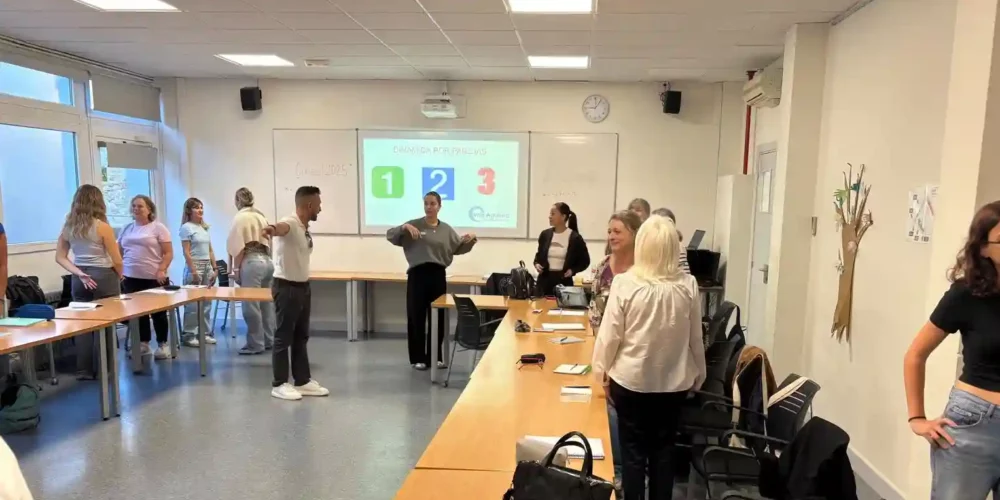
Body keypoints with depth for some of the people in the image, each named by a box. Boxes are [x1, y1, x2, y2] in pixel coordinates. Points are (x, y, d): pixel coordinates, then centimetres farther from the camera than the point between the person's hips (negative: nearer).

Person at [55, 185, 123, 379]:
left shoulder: (68, 227, 4)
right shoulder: (102, 227, -12)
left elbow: (60, 257, 3)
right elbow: (117, 261, -9)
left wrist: (80, 274, -3)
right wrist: (120, 275, 9)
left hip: (79, 280, 5)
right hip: (104, 278, -5)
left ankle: (84, 370, 15)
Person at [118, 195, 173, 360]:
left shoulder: (158, 227, -3)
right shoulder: (127, 229, 12)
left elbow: (168, 253, -7)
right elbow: (119, 253, 17)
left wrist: (161, 270, -18)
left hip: (154, 278, -5)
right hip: (131, 278, 5)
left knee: (158, 312, 4)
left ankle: (162, 344, 15)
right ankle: (143, 343, 21)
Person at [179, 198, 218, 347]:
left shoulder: (204, 227, 16)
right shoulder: (186, 227, -5)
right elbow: (186, 252, -11)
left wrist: (215, 269, 11)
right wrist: (193, 272, -16)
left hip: (207, 267, 7)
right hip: (195, 267, -7)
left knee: (206, 302, 7)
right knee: (193, 303, -6)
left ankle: (204, 333, 14)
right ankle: (189, 335, 1)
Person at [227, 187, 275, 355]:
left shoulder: (240, 217, -6)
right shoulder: (261, 216, 15)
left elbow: (239, 246, -11)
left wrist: (236, 268, -6)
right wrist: (265, 258, 18)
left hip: (251, 262, -8)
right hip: (267, 261, 8)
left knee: (251, 305, -2)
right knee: (266, 303, 12)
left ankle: (255, 344, 3)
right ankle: (268, 341, 20)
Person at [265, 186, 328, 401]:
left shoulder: (305, 229, 9)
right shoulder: (290, 223, -19)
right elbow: (281, 228, -44)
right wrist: (272, 229, -67)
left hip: (303, 287, 9)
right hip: (286, 287, -9)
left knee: (301, 337, 14)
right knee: (283, 337, 1)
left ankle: (303, 381, 23)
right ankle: (279, 384, 12)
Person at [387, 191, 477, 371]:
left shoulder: (446, 229, 10)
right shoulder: (414, 224, -1)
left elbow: (459, 248, 14)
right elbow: (390, 235, -6)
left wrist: (470, 240, -4)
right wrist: (404, 227, -24)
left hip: (438, 275, 3)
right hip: (418, 274, -3)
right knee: (417, 317, 1)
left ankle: (435, 356, 21)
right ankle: (418, 358, 12)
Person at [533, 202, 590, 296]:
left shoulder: (575, 237, -5)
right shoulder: (545, 234, 4)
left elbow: (585, 261, 5)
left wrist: (573, 270, -10)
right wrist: (536, 264, -1)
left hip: (563, 281, -3)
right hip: (545, 279, 3)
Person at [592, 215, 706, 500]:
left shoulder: (625, 283, -16)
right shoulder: (688, 285, -9)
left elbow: (610, 335, -10)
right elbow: (695, 338, 1)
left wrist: (602, 372, 5)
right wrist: (698, 376, 15)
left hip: (631, 380, -2)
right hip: (674, 382, 2)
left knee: (633, 449, 12)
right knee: (664, 448, 17)